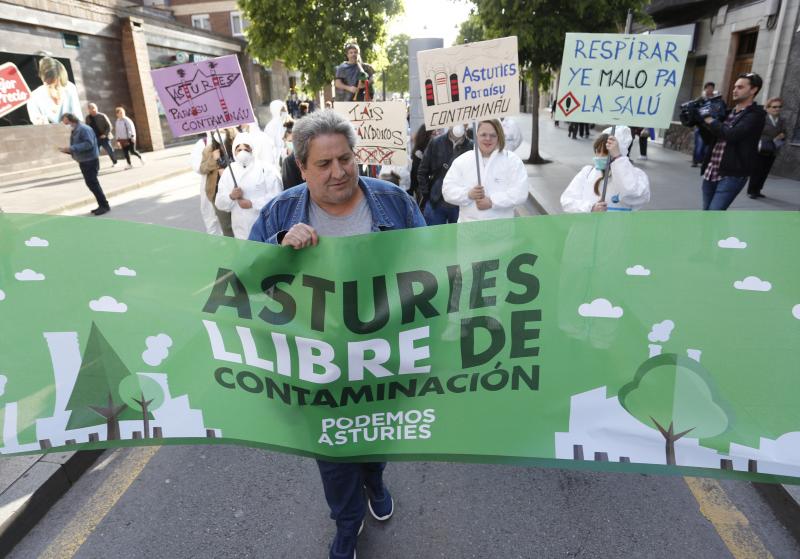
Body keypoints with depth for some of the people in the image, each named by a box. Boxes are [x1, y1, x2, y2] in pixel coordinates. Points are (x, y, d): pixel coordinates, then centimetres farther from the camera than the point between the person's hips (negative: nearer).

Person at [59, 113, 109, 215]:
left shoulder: (84, 129, -13)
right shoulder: (74, 131, 17)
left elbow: (89, 144, -25)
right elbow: (76, 148, 21)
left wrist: (72, 148, -27)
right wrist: (67, 150, 1)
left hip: (90, 160, -10)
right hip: (83, 161, 10)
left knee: (92, 184, -11)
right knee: (91, 184, 11)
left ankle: (104, 205, -6)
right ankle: (102, 205, 16)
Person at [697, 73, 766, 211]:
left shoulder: (755, 115, -6)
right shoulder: (728, 112, 16)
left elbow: (732, 134, -23)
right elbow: (710, 139, 19)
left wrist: (711, 120, -11)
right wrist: (701, 122, 2)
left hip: (732, 175, -7)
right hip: (711, 172, 7)